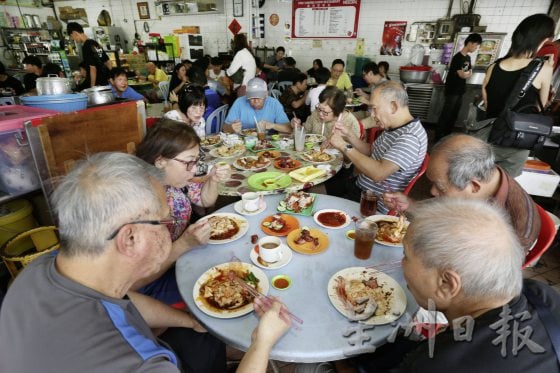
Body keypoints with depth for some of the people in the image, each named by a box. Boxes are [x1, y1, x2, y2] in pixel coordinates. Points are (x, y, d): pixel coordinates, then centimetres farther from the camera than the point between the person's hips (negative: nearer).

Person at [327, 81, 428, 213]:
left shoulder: (410, 137, -27)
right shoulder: (392, 127, 4)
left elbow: (379, 173, -35)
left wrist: (344, 147, -26)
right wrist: (348, 135, -1)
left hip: (373, 203, -9)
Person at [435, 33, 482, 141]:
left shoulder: (468, 57, 12)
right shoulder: (458, 57, -15)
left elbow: (470, 73, 13)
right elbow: (462, 75, -17)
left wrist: (466, 73, -8)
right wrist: (468, 72, 4)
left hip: (460, 91, 9)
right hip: (452, 91, -9)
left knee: (454, 114, 11)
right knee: (446, 114, -6)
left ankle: (447, 135, 19)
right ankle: (438, 136, 0)